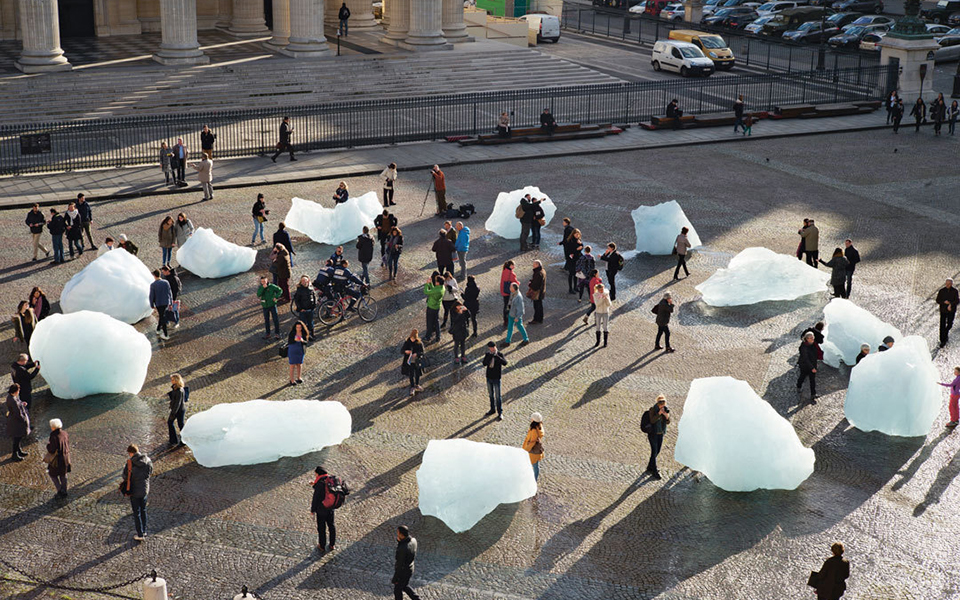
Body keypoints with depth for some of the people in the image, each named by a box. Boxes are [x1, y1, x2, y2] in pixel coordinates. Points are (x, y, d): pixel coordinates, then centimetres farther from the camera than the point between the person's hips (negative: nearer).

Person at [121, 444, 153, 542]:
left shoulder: (130, 463, -21)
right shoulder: (147, 461, -7)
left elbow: (125, 477, -13)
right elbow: (151, 472, 8)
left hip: (135, 491, -4)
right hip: (145, 490, 5)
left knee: (137, 513, 9)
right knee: (143, 511, 22)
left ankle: (140, 535, 15)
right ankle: (144, 532, 31)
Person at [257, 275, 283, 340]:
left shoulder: (272, 286, -9)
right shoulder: (260, 288, -3)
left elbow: (280, 290, -1)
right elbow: (258, 295, -20)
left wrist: (276, 297, -14)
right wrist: (263, 287, -27)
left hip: (272, 305, -2)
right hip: (265, 306, 2)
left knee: (276, 319, -3)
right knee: (266, 320, 11)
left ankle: (277, 333, 7)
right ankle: (268, 334, 22)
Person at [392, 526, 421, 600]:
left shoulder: (402, 549, -38)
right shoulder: (413, 540, -13)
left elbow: (400, 565, -28)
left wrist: (395, 579, -14)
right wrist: (399, 541, -15)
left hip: (403, 572, -8)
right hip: (410, 568, 8)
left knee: (397, 590, 18)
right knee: (405, 586, 31)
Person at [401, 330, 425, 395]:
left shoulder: (419, 343, -11)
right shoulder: (406, 342, -9)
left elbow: (422, 352, -8)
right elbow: (401, 351, -4)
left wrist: (416, 354, -27)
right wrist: (405, 351, -27)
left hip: (417, 361, 1)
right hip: (409, 361, -1)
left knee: (417, 374, 17)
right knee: (411, 375, 2)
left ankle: (417, 385, 40)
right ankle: (412, 388, 14)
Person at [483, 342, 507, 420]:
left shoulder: (499, 355, -13)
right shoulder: (487, 355, -3)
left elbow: (505, 363, -30)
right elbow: (484, 364, -18)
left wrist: (497, 356, -41)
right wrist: (490, 356, -29)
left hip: (496, 378, -4)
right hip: (489, 377, 4)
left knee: (498, 396, 0)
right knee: (491, 394, 19)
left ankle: (500, 413, 9)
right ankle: (493, 409, 36)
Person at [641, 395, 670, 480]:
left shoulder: (665, 410, -2)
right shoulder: (652, 409, -16)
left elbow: (668, 422, -4)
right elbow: (652, 420, -28)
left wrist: (667, 416, -23)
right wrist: (659, 413, -36)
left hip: (660, 433, 6)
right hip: (653, 433, -6)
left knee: (657, 451, 15)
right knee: (654, 452, -5)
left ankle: (650, 467, 34)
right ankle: (654, 472, 2)